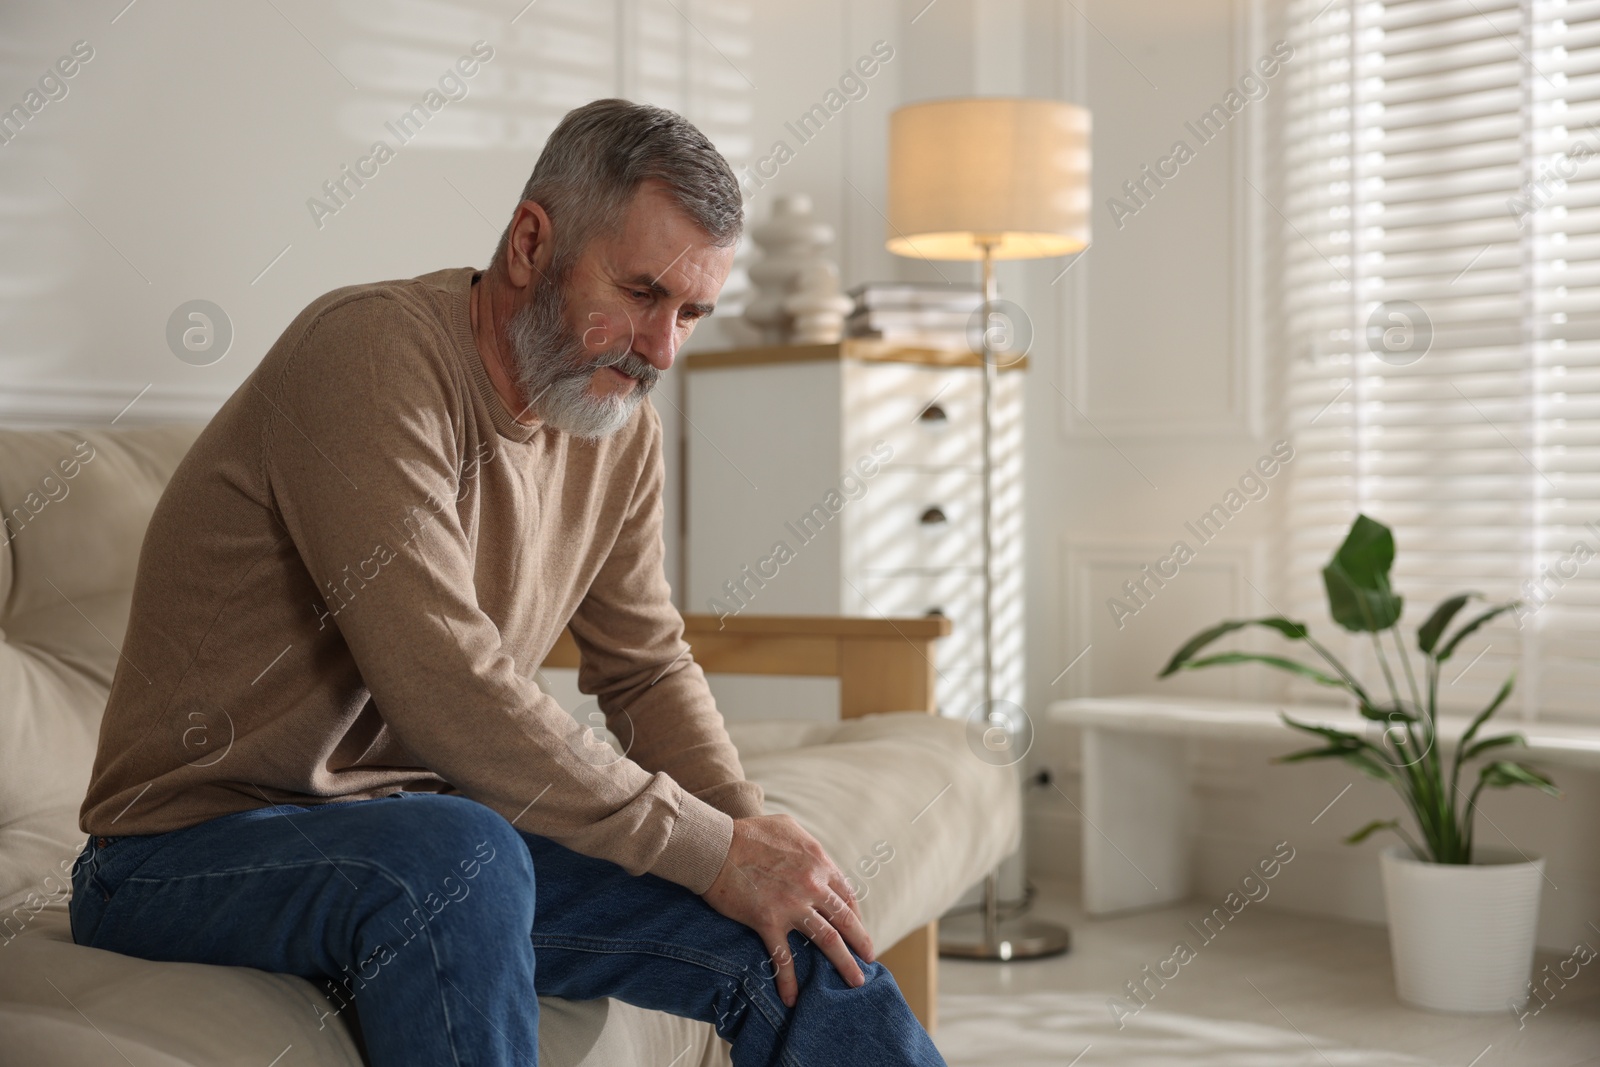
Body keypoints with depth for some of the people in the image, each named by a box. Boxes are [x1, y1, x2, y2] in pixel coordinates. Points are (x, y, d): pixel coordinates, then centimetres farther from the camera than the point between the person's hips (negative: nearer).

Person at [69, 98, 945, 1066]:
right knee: (458, 856, -39)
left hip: (447, 844, 7)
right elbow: (445, 689, -30)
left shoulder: (620, 428, 4)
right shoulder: (372, 351, -22)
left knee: (804, 941, -7)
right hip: (193, 847, -6)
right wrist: (713, 850, -25)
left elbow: (648, 668, 11)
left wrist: (750, 830, -9)